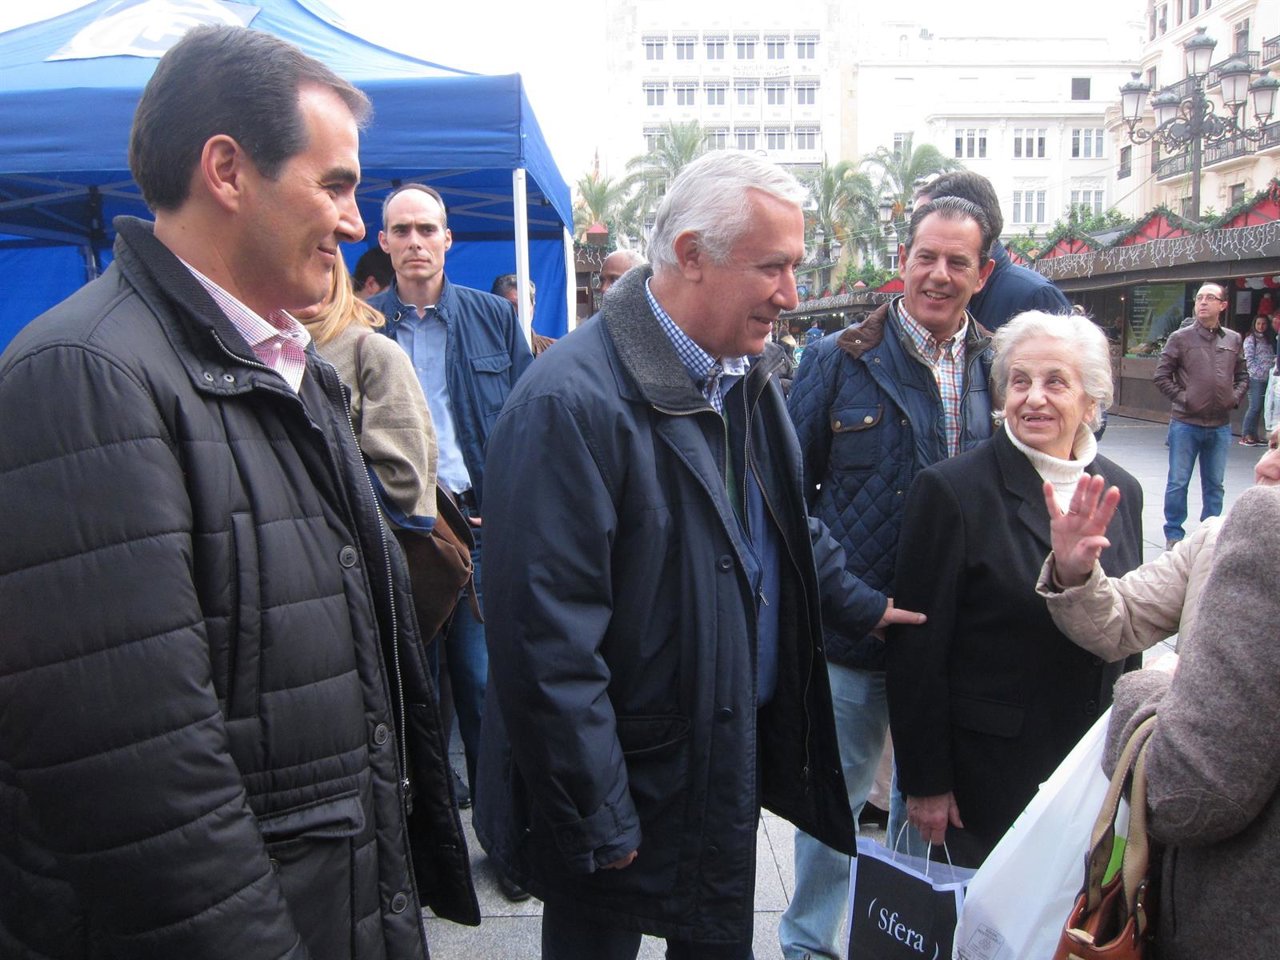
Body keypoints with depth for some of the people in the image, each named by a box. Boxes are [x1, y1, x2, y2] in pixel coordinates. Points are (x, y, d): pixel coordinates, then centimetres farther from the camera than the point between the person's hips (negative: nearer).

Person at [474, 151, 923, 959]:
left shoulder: (746, 373, 2)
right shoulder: (573, 403, -26)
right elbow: (547, 643, -26)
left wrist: (860, 604, 20)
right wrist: (598, 822, -20)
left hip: (736, 759, 8)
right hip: (631, 791, -7)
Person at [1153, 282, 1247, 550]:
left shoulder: (1233, 340, 7)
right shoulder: (1180, 338, -3)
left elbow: (1243, 376, 16)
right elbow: (1161, 376, -3)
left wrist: (1235, 397, 0)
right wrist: (1182, 398, -11)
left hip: (1221, 426, 3)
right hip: (1186, 424, -3)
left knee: (1214, 485, 12)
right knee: (1178, 483, 1)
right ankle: (1174, 535, 12)